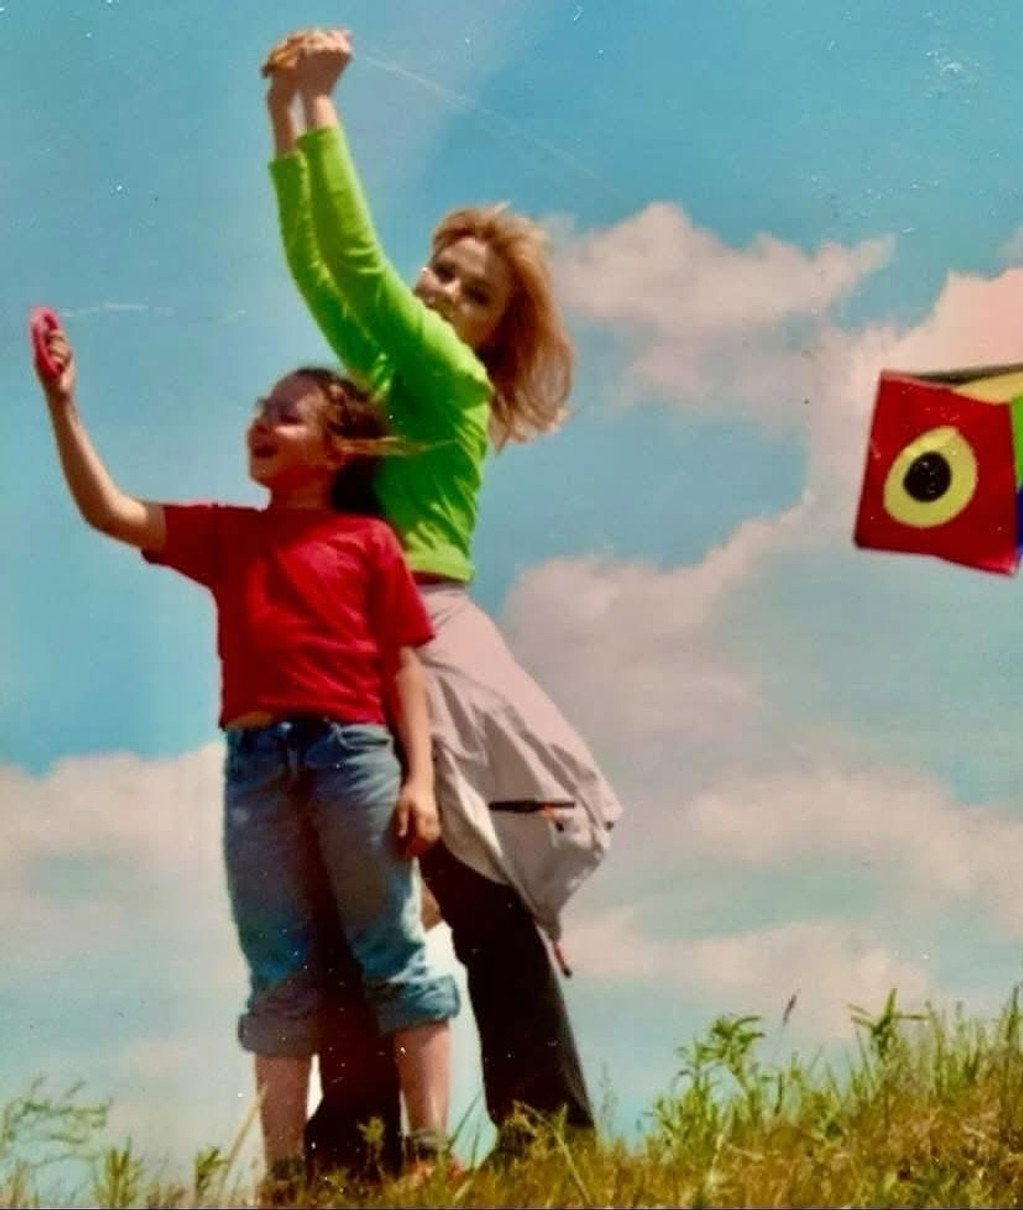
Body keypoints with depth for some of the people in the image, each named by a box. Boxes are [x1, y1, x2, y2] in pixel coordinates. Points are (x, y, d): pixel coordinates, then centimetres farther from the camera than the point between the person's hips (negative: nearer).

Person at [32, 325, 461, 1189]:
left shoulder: (369, 540, 5)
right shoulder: (223, 534, 15)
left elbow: (404, 665, 4)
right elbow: (108, 512, 7)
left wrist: (420, 777, -5)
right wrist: (63, 403, -1)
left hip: (353, 751, -3)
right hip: (255, 762, 3)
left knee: (393, 953, 1)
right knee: (280, 975, 4)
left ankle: (430, 1152, 2)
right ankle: (285, 1174, 4)